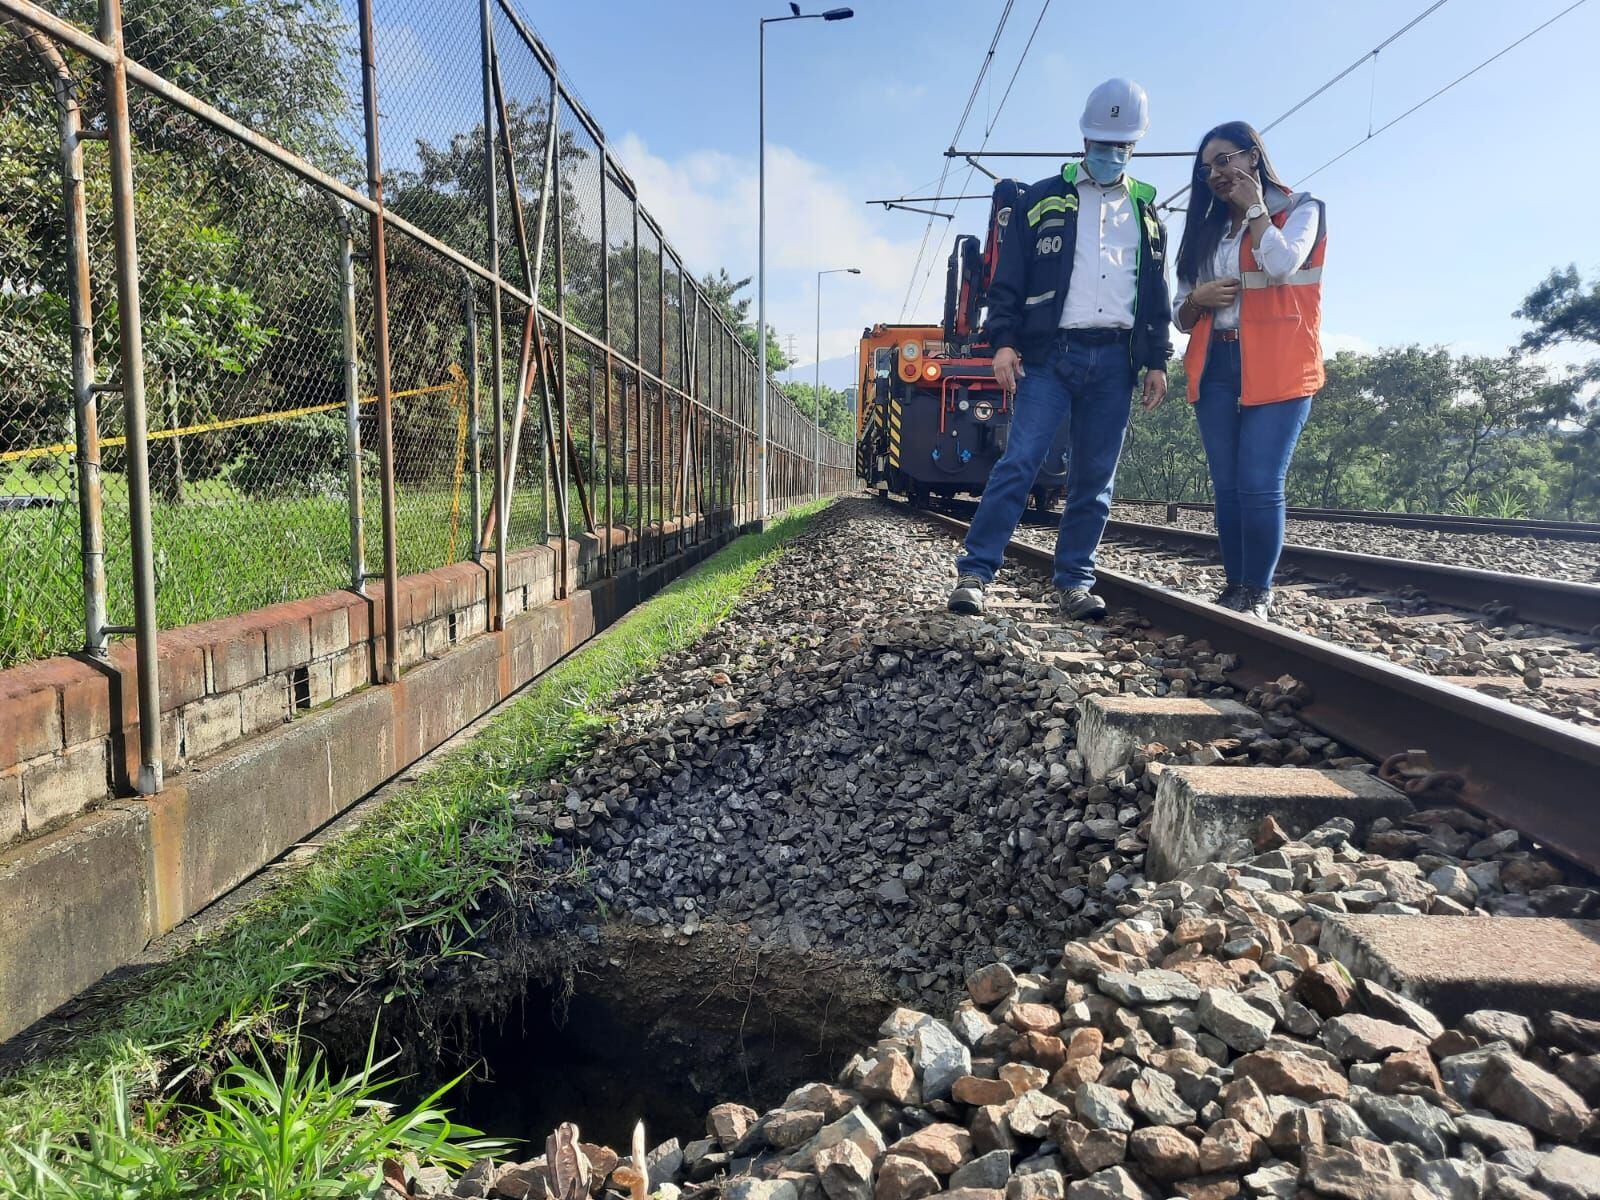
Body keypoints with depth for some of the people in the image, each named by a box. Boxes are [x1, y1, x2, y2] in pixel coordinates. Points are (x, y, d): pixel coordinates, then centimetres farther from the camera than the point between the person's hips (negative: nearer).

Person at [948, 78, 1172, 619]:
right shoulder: (1043, 199, 7)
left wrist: (1157, 360, 8)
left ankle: (1075, 583, 9)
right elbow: (1008, 278, 2)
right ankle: (974, 573, -10)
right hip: (1051, 352, -3)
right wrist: (1003, 341, -9)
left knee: (1094, 477, 3)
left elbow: (1157, 294, 16)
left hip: (1115, 360, 4)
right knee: (1019, 461, -12)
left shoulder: (1145, 211, 17)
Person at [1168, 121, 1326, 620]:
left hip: (1277, 370, -5)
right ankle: (1234, 588, 10)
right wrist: (1198, 299, -4)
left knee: (1259, 486, -13)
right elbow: (1182, 317, 19)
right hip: (1214, 368, 5)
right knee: (1226, 487, 4)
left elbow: (1281, 265, -18)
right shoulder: (1208, 231, 19)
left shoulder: (1300, 210, 5)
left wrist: (1253, 207, -3)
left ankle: (1258, 594, -4)